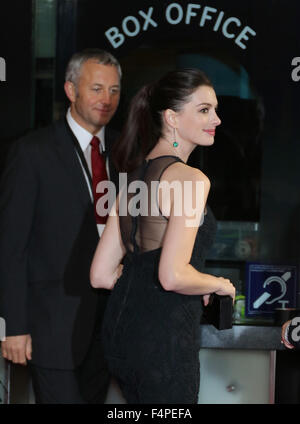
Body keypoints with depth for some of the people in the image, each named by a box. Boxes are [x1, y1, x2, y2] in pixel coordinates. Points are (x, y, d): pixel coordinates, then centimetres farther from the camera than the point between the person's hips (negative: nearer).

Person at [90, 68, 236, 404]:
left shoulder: (134, 176, 12)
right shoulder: (190, 179, -14)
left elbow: (101, 275, 10)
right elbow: (173, 276, -23)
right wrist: (218, 285, -5)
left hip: (120, 330, 9)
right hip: (162, 337, -9)